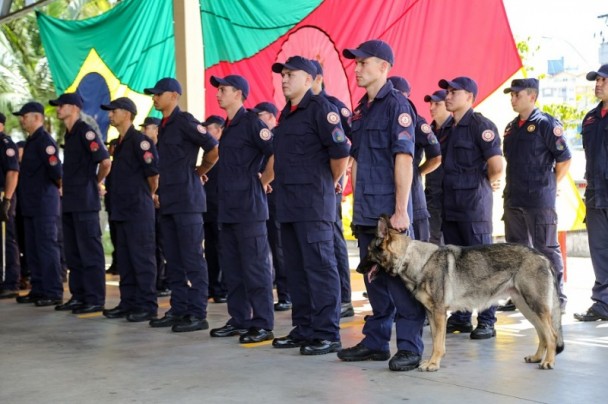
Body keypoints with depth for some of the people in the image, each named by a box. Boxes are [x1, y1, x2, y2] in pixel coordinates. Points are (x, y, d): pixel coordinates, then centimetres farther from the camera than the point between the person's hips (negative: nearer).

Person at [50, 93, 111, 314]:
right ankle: (78, 296, 20)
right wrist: (65, 187, 16)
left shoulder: (86, 132, -12)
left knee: (90, 252, -5)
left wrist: (98, 182, -6)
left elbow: (105, 161, -20)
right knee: (72, 252, 12)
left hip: (85, 202, -9)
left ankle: (95, 299, -1)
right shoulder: (69, 134, 16)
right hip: (70, 202, 9)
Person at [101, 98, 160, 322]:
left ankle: (147, 306, -1)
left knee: (142, 258, -5)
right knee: (124, 260, 12)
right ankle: (129, 303, 19)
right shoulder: (121, 143, 17)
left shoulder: (140, 140, -11)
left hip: (139, 210, -9)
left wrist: (148, 194, -3)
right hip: (123, 210, 9)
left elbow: (153, 172, -16)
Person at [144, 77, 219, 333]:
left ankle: (197, 314, -2)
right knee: (174, 261, 11)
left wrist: (197, 173, 0)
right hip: (168, 201, 9)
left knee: (192, 259, -6)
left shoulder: (185, 122, -9)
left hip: (187, 200, -9)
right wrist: (160, 192, 17)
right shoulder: (164, 126, 16)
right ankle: (178, 310, 18)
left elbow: (214, 150, -13)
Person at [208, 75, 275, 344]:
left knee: (255, 267, -6)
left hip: (249, 208, -9)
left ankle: (263, 325, -1)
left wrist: (263, 180, -9)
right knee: (231, 267, 12)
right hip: (228, 208, 9)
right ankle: (239, 320, 20)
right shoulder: (228, 127, 17)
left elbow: (276, 152, -17)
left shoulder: (251, 122, -9)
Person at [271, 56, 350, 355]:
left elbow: (341, 151, -14)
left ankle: (327, 334, -3)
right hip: (289, 204, 9)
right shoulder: (286, 114, 18)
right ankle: (304, 329, 20)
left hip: (313, 204, -9)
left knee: (319, 267, -7)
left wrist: (331, 184, -3)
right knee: (296, 269, 12)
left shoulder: (320, 108, -8)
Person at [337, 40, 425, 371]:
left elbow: (404, 159, -15)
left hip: (389, 210, -8)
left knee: (398, 278, -4)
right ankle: (376, 342, 21)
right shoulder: (361, 110, 16)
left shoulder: (396, 105, -9)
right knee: (374, 278, 13)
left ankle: (410, 347, 2)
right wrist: (356, 204, 16)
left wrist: (401, 210, -19)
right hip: (366, 213, 8)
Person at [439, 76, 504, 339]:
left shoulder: (481, 125, -7)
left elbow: (495, 164, -12)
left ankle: (487, 321, 0)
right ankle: (460, 317, 19)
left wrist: (494, 179, -22)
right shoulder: (448, 128, 16)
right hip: (450, 204, 8)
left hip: (474, 204, -8)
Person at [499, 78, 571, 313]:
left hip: (539, 199, -8)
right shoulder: (512, 127, 15)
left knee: (546, 249, -3)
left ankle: (557, 298, 5)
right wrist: (512, 189, 16)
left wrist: (550, 185, -2)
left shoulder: (546, 124, -8)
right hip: (513, 198, 8)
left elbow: (564, 159, -9)